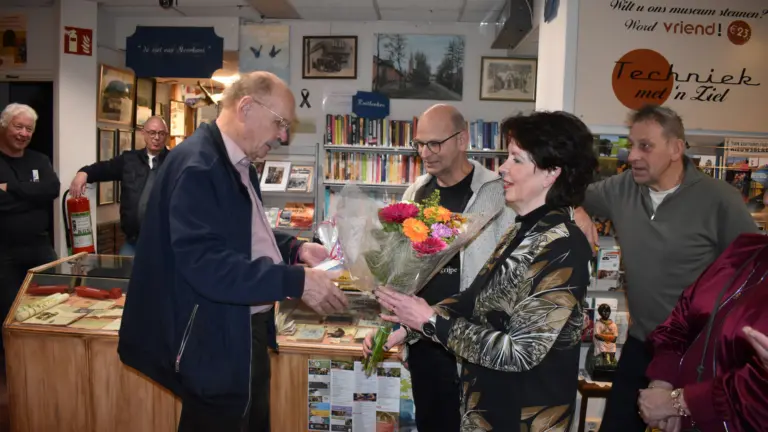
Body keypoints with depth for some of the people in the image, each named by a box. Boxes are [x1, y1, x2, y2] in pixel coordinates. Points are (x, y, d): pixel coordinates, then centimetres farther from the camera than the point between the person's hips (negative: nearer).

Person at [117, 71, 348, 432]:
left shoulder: (239, 164, 9)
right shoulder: (196, 165, -22)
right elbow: (204, 264, -31)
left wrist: (295, 249, 3)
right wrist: (296, 281, -30)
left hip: (247, 331, 10)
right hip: (216, 342, -10)